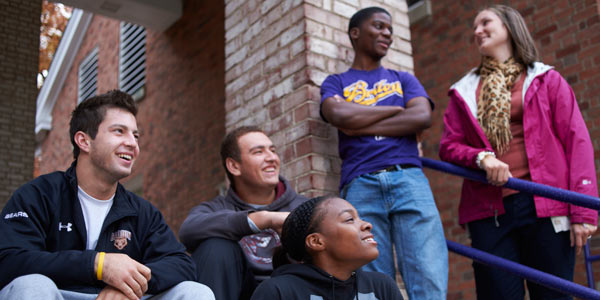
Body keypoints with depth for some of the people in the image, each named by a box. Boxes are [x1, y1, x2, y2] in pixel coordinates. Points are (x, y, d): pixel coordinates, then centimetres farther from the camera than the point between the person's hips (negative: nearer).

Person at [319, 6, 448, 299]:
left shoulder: (403, 79, 23)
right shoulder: (335, 83, 19)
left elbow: (422, 117, 2)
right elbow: (339, 115, -6)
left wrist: (360, 127, -1)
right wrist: (397, 110, 4)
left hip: (409, 179, 1)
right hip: (360, 186, -1)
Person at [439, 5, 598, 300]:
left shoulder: (545, 79, 10)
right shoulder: (464, 91, 17)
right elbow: (448, 145, 10)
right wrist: (481, 157, -13)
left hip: (545, 207, -1)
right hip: (489, 211, 2)